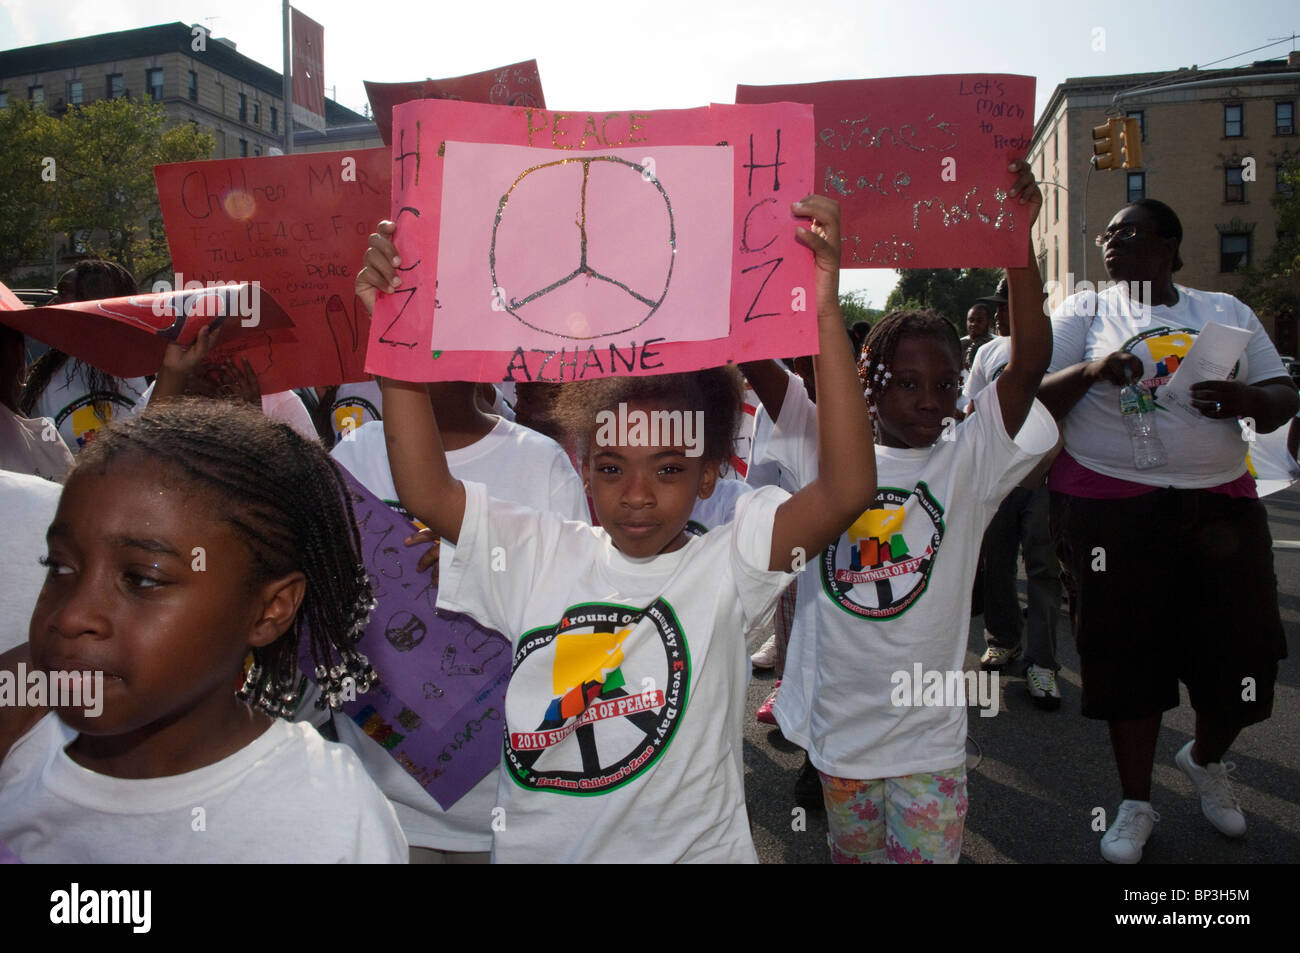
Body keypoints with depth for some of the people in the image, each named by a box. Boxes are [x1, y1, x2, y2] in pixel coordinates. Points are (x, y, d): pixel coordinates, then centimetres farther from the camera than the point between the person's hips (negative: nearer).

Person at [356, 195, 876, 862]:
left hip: (691, 848, -2)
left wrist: (826, 315, -33)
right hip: (534, 848, 2)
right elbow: (424, 489, -13)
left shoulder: (727, 564, -13)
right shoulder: (539, 555, -6)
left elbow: (847, 489, -26)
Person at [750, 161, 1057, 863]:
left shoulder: (968, 462, -6)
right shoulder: (828, 452, -5)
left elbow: (1029, 361, -18)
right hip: (836, 720, 2)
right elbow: (756, 355, -12)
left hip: (927, 733, -1)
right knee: (851, 854, 21)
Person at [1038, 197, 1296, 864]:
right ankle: (1136, 803, 23)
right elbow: (1035, 398, -2)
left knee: (1243, 652, 5)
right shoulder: (1083, 312, 6)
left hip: (1221, 503, 3)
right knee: (1127, 655, 4)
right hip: (1112, 506, -2)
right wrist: (1090, 371, -20)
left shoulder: (1226, 312, 14)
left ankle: (1205, 759, 38)